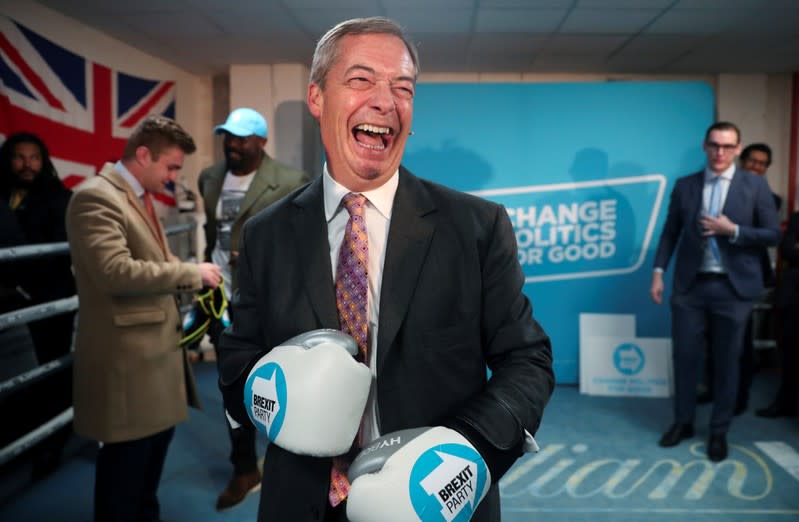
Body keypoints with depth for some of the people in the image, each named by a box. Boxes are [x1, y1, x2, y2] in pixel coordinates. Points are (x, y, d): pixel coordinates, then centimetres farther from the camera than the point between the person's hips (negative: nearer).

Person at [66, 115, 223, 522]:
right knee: (127, 456, 4)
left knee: (156, 442, 22)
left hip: (156, 345, 10)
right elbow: (116, 272, -29)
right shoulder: (97, 196, -17)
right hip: (126, 355, -10)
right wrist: (191, 273, -20)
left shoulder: (139, 196, 14)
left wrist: (190, 278, 6)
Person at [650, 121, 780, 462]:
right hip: (690, 286, 1)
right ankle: (683, 422, 25)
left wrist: (733, 231, -14)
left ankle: (719, 432, 23)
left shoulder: (755, 185, 1)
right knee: (684, 356, 7)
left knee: (726, 362, 8)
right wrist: (659, 272, -2)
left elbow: (773, 234, 0)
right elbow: (670, 232, 7)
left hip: (733, 287, -1)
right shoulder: (684, 186, 6)